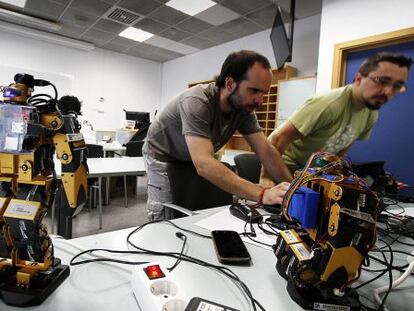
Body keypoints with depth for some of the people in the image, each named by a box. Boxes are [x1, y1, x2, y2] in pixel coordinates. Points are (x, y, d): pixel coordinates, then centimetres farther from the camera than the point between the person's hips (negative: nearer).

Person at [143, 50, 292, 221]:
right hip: (164, 158, -5)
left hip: (194, 160, 5)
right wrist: (262, 194, -54)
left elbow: (266, 151, -15)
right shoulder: (196, 103, -36)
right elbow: (204, 165, -47)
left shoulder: (244, 108, -16)